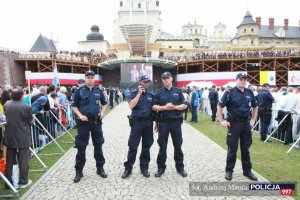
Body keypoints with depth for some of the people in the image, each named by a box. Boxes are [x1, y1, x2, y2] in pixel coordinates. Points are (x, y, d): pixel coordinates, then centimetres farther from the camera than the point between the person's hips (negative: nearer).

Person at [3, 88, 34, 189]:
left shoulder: (6, 105, -1)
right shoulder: (26, 107, -15)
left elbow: (6, 118, 12)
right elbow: (31, 121, -4)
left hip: (10, 137, 5)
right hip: (23, 138, -4)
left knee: (9, 161, 15)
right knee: (23, 160, 7)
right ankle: (23, 181, 17)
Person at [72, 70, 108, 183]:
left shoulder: (98, 91, 5)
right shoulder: (79, 91, -2)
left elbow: (104, 103, 17)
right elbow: (74, 106, 3)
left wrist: (102, 112, 0)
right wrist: (80, 115, -12)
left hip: (96, 122, 2)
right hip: (83, 122, -2)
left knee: (98, 145, 10)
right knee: (81, 147, 4)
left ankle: (100, 168, 25)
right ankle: (79, 171, 18)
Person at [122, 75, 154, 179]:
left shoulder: (151, 95, 9)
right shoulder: (134, 93, 0)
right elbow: (131, 106, -17)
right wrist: (139, 93, -15)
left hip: (148, 123, 3)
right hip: (137, 122, -3)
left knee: (146, 146, 9)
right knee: (133, 146, 0)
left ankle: (144, 168, 22)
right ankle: (128, 168, 13)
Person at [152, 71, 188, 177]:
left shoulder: (178, 91, 7)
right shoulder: (159, 92, 2)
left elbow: (185, 105, 4)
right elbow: (154, 107, -3)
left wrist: (175, 107, -13)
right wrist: (164, 107, -17)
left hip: (176, 121, 2)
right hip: (163, 122, -1)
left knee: (178, 145, 11)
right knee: (162, 146, 7)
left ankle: (180, 167, 25)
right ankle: (161, 167, 20)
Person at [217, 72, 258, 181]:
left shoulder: (250, 93, 6)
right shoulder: (230, 92, -9)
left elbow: (255, 107, 20)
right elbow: (219, 106, -6)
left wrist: (253, 120, 12)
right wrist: (222, 121, -9)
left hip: (246, 123, 4)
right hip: (234, 123, -4)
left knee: (245, 148, 14)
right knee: (232, 149, 4)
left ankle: (247, 170, 27)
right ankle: (229, 171, 18)